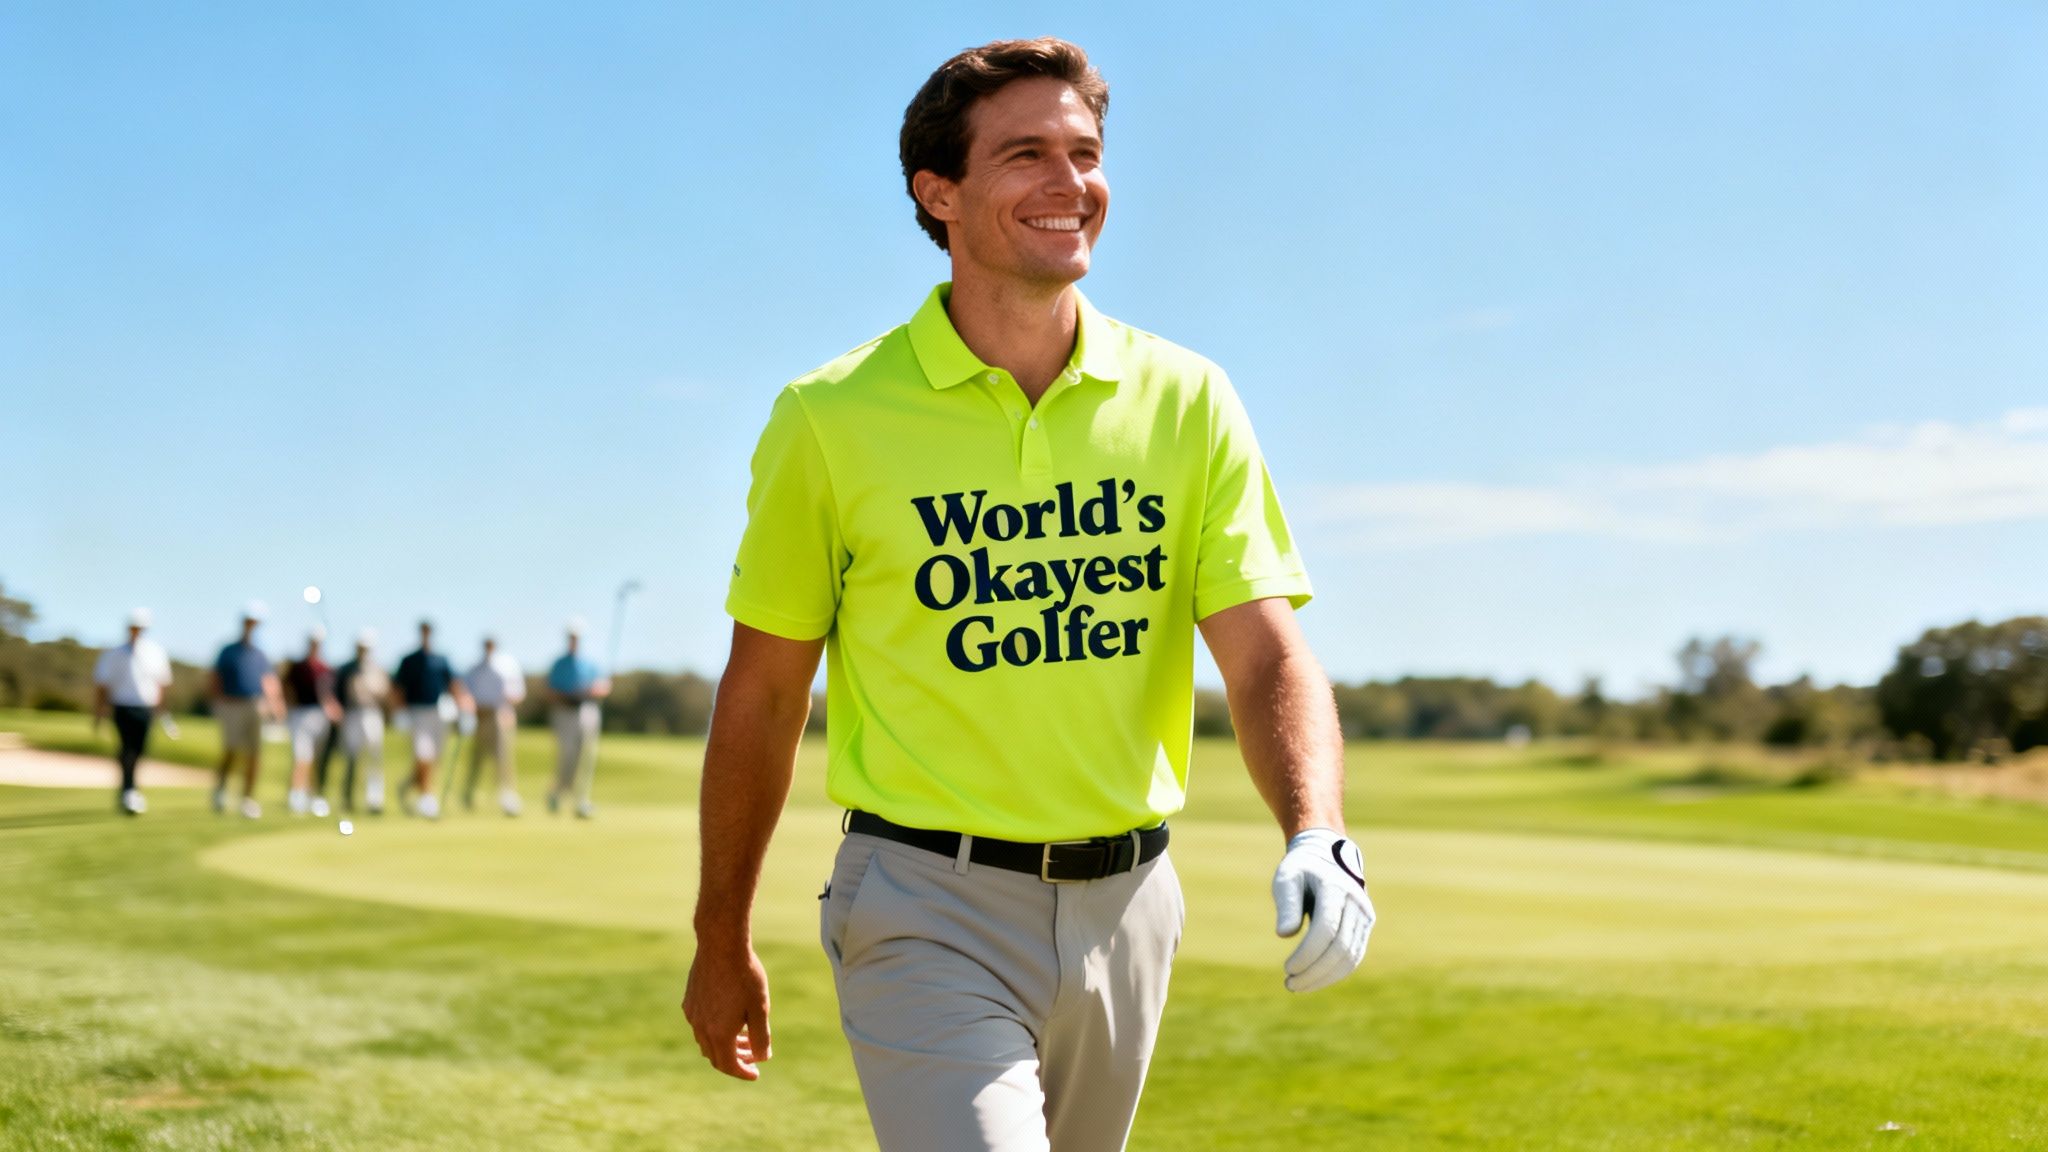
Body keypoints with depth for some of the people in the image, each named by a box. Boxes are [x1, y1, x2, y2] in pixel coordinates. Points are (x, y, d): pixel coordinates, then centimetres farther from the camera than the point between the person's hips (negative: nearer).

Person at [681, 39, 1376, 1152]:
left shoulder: (1187, 401, 1)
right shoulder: (831, 417, -6)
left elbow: (1266, 654, -5)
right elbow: (762, 694, 2)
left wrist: (1317, 840, -24)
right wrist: (721, 941, 7)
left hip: (1125, 902, 4)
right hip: (928, 909, -3)